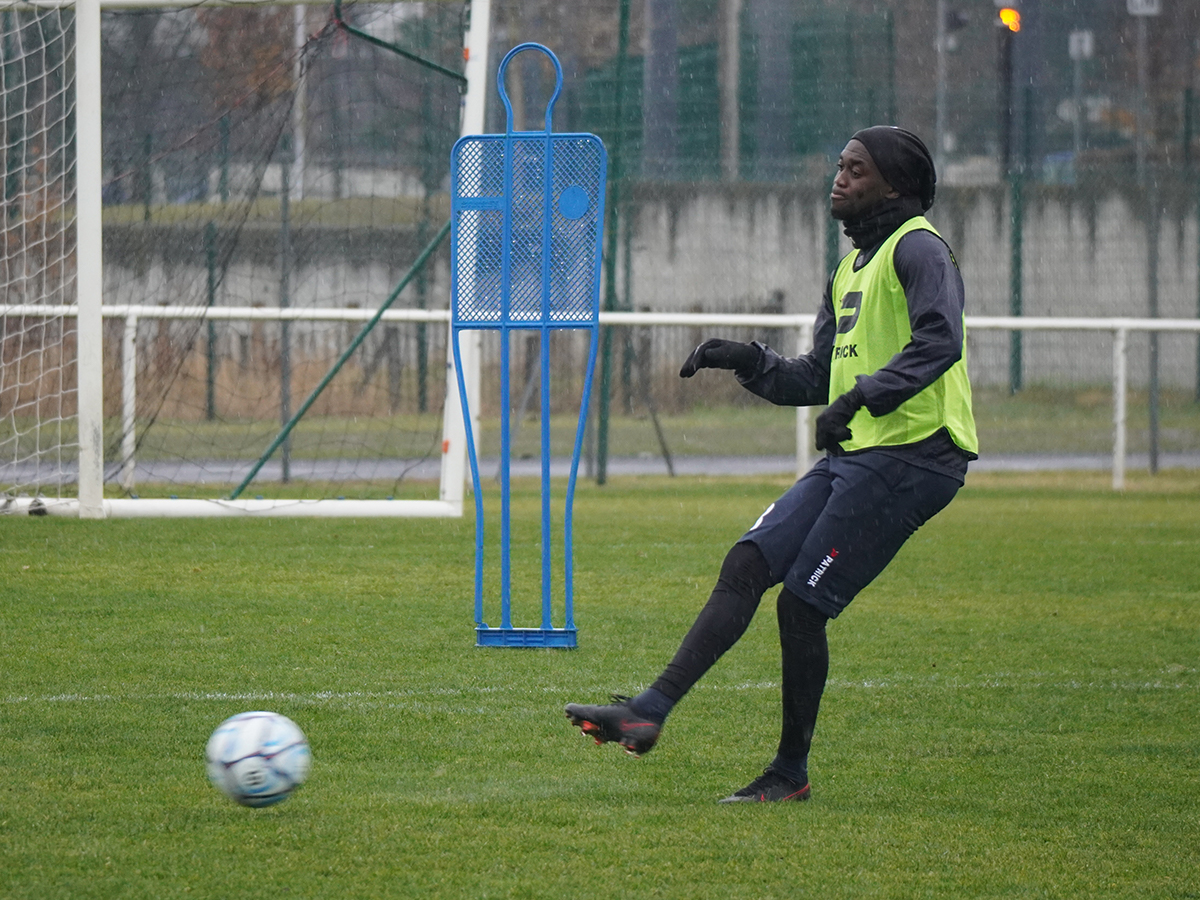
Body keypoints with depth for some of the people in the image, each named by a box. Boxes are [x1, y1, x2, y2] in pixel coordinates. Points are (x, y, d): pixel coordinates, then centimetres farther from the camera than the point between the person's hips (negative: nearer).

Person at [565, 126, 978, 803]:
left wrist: (865, 396, -31)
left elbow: (940, 340, -25)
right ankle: (649, 712, -9)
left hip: (909, 458, -9)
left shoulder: (917, 248, -7)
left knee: (802, 603, -9)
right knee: (748, 563, -3)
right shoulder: (852, 267, 23)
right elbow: (819, 378, 26)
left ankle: (792, 772, 4)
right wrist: (749, 362, 11)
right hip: (853, 455, 9)